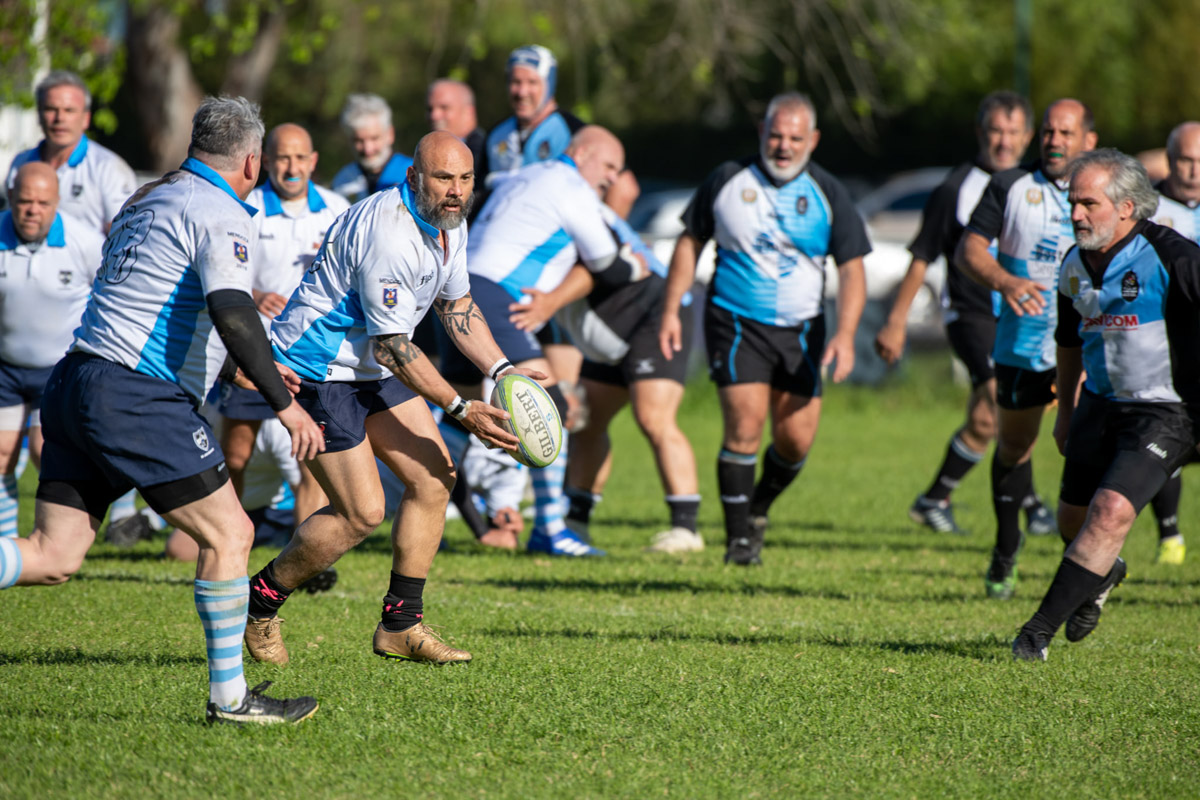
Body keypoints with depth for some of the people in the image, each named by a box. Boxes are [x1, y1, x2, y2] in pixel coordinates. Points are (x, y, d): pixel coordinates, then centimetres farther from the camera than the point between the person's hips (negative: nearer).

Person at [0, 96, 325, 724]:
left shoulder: (148, 201, 21)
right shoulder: (221, 216, -7)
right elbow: (231, 313, -22)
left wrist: (236, 366, 38)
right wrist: (283, 402, -22)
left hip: (74, 387, 9)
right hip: (135, 396, -9)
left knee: (54, 557, 4)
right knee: (228, 534, 1)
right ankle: (229, 697, 3)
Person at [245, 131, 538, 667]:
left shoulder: (449, 222, 2)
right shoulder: (389, 234, -29)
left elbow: (455, 304, 18)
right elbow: (391, 344, -25)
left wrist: (503, 370, 5)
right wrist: (460, 411, -24)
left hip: (372, 370, 10)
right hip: (319, 369, -10)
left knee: (434, 478, 3)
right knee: (362, 511, -10)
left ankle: (400, 626, 11)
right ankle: (260, 602, 9)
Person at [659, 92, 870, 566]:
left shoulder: (828, 195, -1)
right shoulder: (727, 181, -1)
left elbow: (852, 270, -2)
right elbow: (690, 242, 9)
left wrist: (845, 335, -15)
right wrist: (671, 311, 3)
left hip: (801, 331, 2)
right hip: (736, 325, -2)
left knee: (797, 440, -1)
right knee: (745, 425, -16)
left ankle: (758, 509, 29)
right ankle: (739, 537, -3)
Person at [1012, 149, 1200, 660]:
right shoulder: (1075, 265, 2)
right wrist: (1066, 411, 23)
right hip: (1101, 404, 7)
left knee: (1111, 512, -19)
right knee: (1073, 519, 12)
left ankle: (1041, 630, -14)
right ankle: (1104, 574, 49)